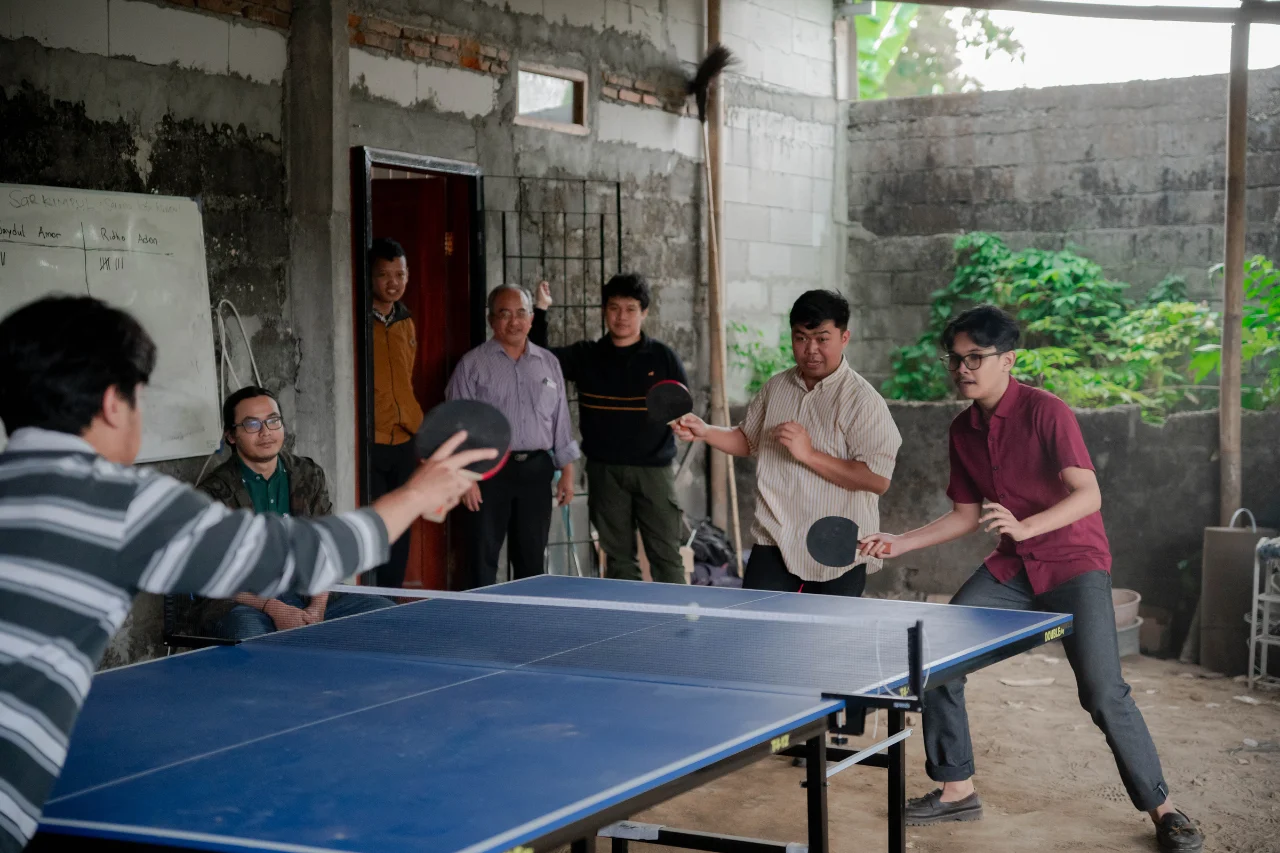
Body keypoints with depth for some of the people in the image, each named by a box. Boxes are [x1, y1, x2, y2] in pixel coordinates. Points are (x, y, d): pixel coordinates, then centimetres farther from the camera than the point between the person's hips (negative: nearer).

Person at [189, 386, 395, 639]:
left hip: (308, 594, 6)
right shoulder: (214, 493, -4)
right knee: (250, 632, -40)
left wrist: (317, 608, -11)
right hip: (244, 603, -6)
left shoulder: (309, 476, 11)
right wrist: (273, 609, -20)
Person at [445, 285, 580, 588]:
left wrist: (567, 471, 10)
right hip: (489, 471, -3)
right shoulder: (472, 365, 1)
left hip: (536, 471, 4)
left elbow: (561, 421, 16)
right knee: (484, 557, -2)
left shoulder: (548, 363, 14)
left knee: (532, 559, 8)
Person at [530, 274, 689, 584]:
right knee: (619, 558, 7)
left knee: (667, 557, -4)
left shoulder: (663, 356, 4)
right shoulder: (585, 356, 9)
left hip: (654, 469, -2)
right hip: (605, 470, 2)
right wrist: (540, 310, 0)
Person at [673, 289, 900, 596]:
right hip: (774, 547, 4)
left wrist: (809, 454, -22)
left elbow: (878, 479, -19)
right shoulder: (775, 388, 10)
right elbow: (748, 440, 25)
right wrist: (705, 432, 7)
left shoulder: (863, 400, -11)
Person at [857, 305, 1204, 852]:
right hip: (1011, 567, 7)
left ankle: (1162, 809, 1)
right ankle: (956, 790, 13)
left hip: (1074, 563, -7)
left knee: (1104, 694, -17)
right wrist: (899, 543, 3)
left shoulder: (1045, 412, -16)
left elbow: (1088, 495, -22)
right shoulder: (963, 431, 5)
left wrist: (1025, 527, -36)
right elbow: (966, 516, 12)